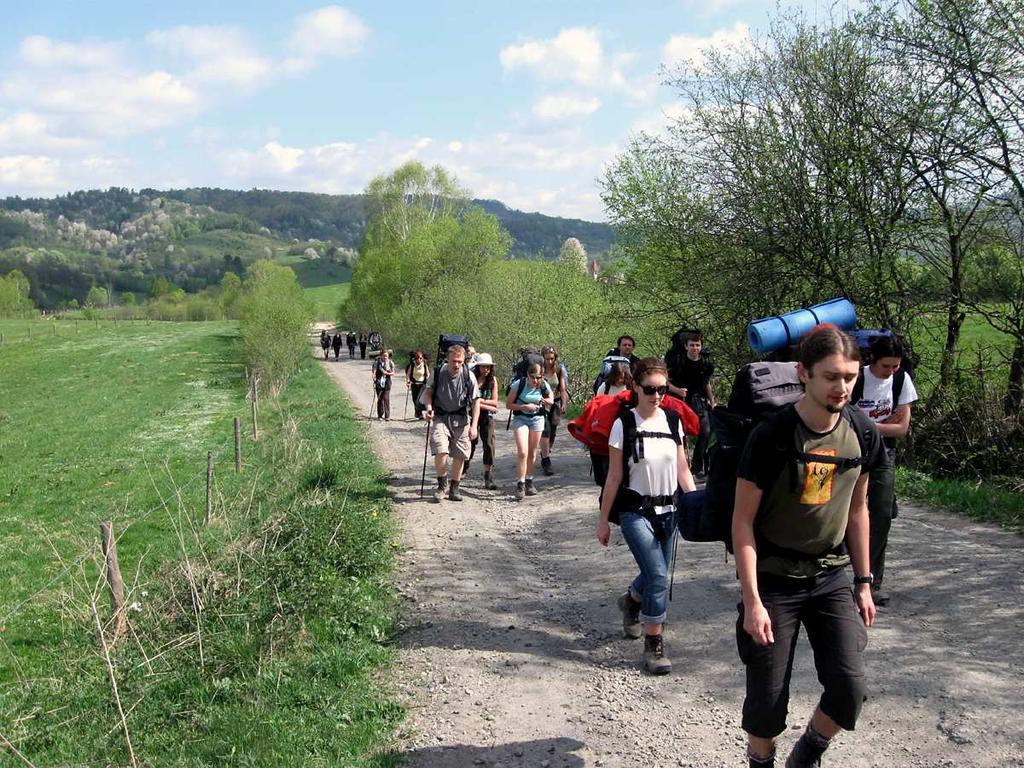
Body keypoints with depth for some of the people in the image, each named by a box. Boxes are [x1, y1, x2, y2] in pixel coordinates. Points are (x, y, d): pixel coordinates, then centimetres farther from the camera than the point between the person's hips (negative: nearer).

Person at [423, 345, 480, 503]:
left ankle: (454, 488, 24)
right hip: (441, 417, -1)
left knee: (459, 456, 6)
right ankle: (442, 484, 4)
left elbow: (476, 401, -3)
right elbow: (428, 392, 6)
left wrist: (473, 426, -8)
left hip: (461, 420, 1)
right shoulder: (439, 373, -8)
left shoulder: (468, 376, -9)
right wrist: (428, 407, -14)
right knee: (441, 451, -18)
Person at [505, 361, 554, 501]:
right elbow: (508, 404, -12)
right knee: (522, 452, -15)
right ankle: (520, 484, -8)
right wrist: (525, 406, -23)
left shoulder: (544, 386, -8)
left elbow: (551, 398, 12)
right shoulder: (518, 384, -17)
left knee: (532, 453, 11)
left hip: (537, 419, 3)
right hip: (520, 418, -3)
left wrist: (547, 401, -11)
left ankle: (529, 481, 29)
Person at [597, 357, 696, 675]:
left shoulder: (673, 421, 3)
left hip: (667, 510, 5)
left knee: (657, 574, 15)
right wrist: (603, 519, -2)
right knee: (659, 576, -14)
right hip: (635, 511, -5)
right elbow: (614, 476, -5)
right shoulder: (624, 424, -9)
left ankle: (631, 601, 48)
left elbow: (683, 470, 9)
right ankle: (653, 645, 1)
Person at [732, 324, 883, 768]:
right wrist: (752, 600, -17)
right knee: (768, 695, 2)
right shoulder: (772, 436, -18)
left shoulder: (863, 434, -3)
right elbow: (743, 520, -13)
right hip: (775, 580, -4)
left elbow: (857, 510, 10)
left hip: (833, 577, 4)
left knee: (849, 688, -6)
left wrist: (864, 582, 12)